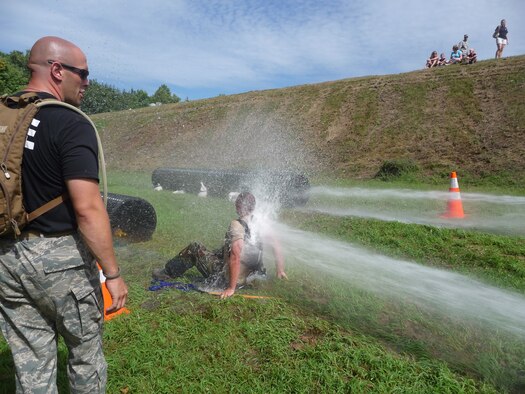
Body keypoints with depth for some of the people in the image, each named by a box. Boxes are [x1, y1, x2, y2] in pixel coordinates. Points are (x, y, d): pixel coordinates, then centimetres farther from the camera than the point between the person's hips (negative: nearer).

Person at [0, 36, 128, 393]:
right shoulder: (71, 125, -16)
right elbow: (88, 208, -22)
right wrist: (113, 274, -16)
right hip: (60, 257, -6)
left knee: (31, 363, 18)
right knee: (85, 353, 15)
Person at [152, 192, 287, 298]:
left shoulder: (237, 225, -24)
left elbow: (236, 258, -32)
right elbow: (276, 245, 2)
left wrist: (231, 288, -27)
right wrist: (280, 270, 11)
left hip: (225, 278, -7)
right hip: (247, 277, 7)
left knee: (194, 248, 6)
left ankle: (167, 273, 23)